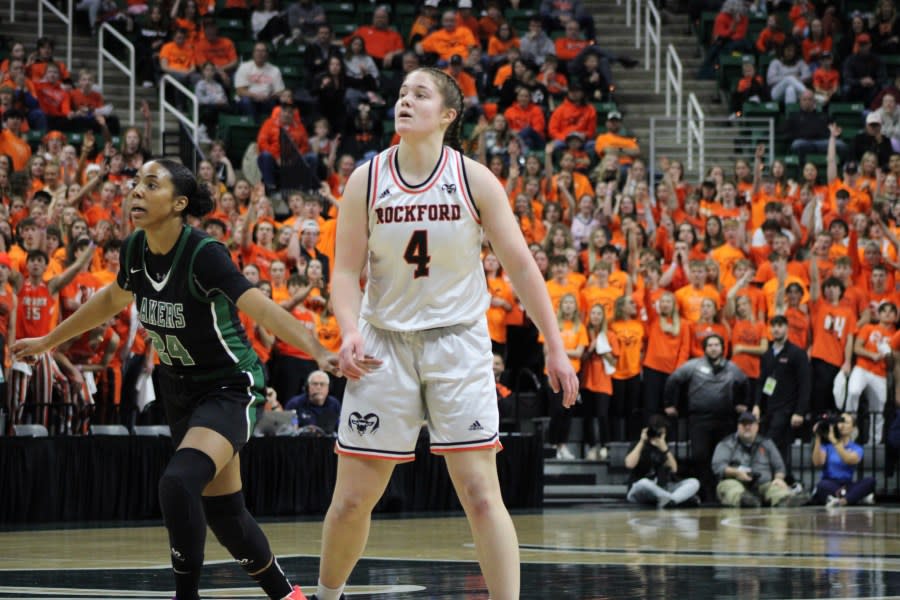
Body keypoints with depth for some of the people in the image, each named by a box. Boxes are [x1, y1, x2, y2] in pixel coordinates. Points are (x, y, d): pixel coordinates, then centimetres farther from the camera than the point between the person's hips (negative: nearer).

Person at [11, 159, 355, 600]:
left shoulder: (204, 254, -24)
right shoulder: (134, 250, -4)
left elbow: (262, 309, -35)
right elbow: (113, 299, 18)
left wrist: (319, 353, -49)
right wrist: (49, 341, 28)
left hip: (230, 388, -7)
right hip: (180, 390, 7)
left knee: (178, 482, -28)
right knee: (222, 512, 8)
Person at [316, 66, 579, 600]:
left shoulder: (474, 179, -5)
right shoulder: (366, 180, -2)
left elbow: (520, 265, -2)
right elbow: (347, 271, 1)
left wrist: (555, 346, -5)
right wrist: (351, 331, -18)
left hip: (458, 342, -1)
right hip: (386, 343, 1)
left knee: (481, 493, -10)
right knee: (352, 498, 4)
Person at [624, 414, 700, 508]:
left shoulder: (664, 448, 13)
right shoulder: (640, 447, 2)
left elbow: (673, 469, -1)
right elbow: (629, 464, -18)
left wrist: (665, 449, -13)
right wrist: (642, 442, -13)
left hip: (662, 490, 5)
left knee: (694, 483, -16)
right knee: (644, 483, -41)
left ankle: (669, 501, -46)